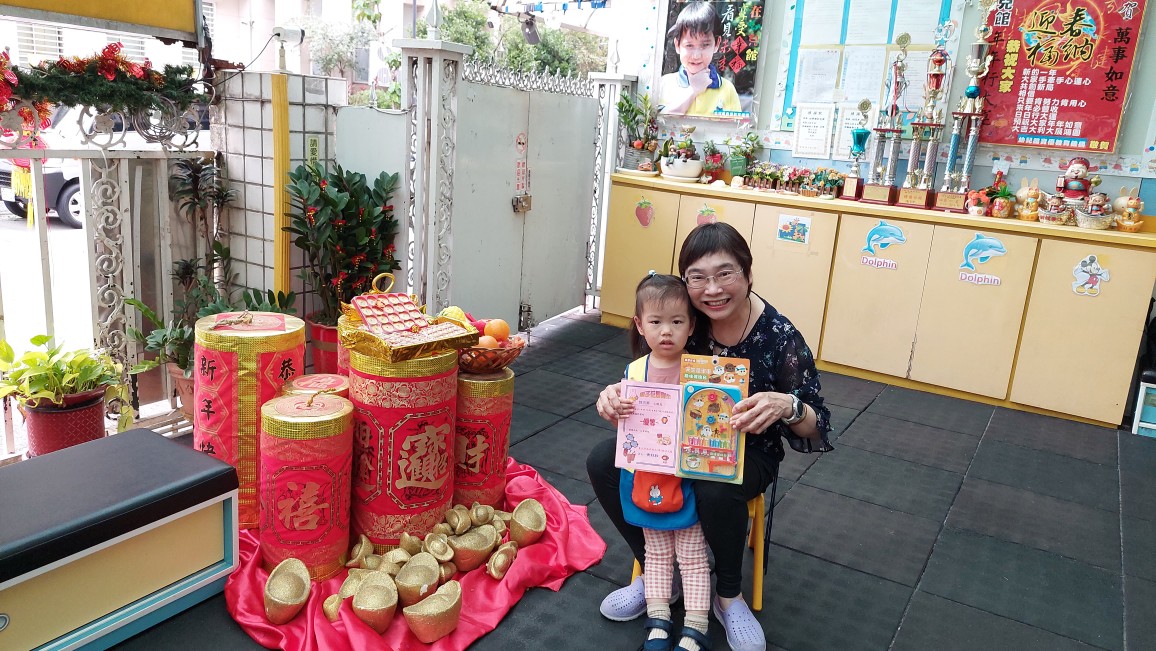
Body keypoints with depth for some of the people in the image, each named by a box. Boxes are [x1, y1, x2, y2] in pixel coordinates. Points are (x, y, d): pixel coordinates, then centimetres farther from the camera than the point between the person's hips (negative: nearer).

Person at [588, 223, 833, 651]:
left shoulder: (779, 336, -22)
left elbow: (817, 432, -19)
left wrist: (787, 406, -42)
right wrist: (616, 398, -29)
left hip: (748, 452, -3)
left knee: (716, 490, -36)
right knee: (603, 463, -17)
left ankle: (729, 597, -4)